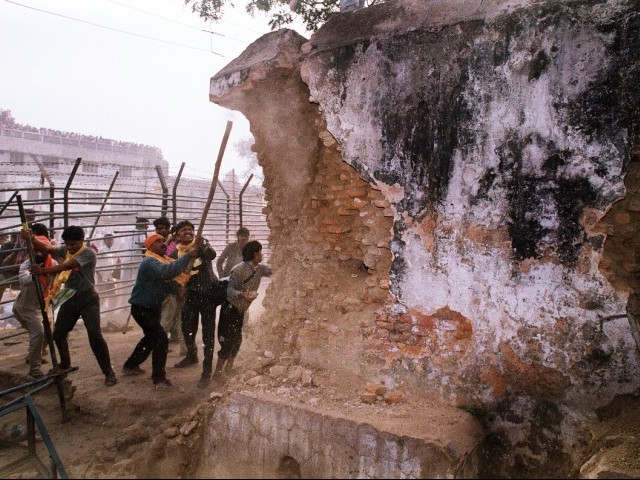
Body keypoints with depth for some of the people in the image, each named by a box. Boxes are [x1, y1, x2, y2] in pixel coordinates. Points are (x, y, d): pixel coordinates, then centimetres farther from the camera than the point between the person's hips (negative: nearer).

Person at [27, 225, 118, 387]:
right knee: (58, 334, 14)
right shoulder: (65, 250, 6)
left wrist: (44, 270, -34)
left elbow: (66, 266, -26)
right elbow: (46, 248, -7)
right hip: (69, 299, 7)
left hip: (88, 299, -7)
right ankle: (65, 364, 39)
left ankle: (109, 372, -5)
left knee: (95, 335, -15)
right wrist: (32, 238, -24)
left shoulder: (89, 253, -16)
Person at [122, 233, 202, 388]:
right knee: (161, 338, -16)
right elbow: (168, 271, -42)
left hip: (153, 307, 10)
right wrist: (187, 255, -43)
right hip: (142, 308, -10)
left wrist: (195, 248, -18)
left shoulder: (163, 259, 8)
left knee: (151, 337, 24)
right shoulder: (149, 262, -23)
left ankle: (130, 365, 42)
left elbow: (177, 267, -5)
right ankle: (159, 378, -8)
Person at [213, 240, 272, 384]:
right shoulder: (239, 270, -25)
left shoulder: (260, 269, -1)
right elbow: (230, 290, -31)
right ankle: (218, 372, 3)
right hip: (230, 308, -8)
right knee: (228, 340, -8)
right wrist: (242, 294, -49)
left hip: (240, 310, 8)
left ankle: (229, 368, 29)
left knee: (237, 339, 14)